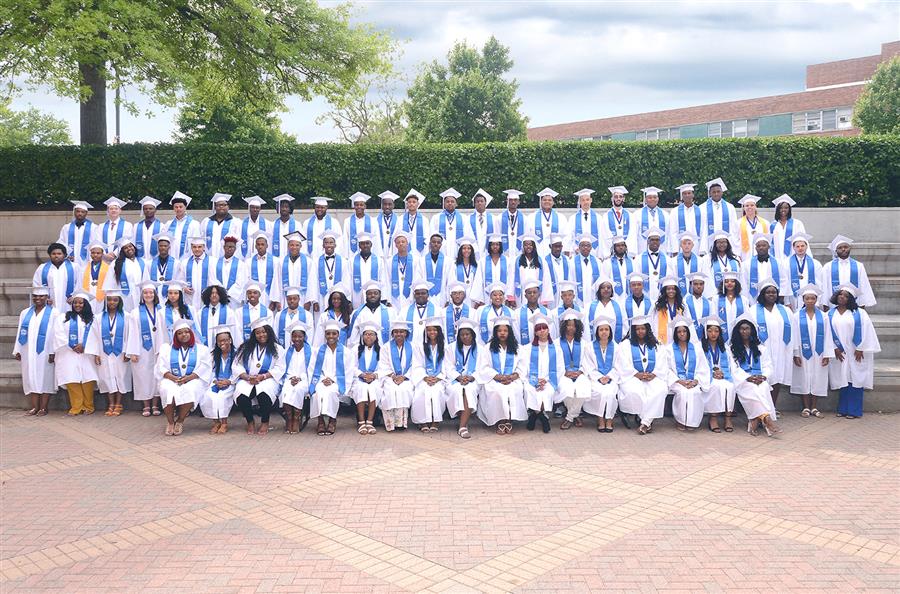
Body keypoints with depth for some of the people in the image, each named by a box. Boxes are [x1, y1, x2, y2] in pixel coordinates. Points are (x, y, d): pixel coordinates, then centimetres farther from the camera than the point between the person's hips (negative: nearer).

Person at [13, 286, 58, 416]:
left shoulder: (53, 313, 0)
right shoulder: (25, 313, 14)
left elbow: (56, 334, -6)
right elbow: (19, 333, 13)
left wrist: (53, 352, -14)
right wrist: (17, 350, 5)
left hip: (44, 353, -4)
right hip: (28, 353, 4)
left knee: (45, 378, -2)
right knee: (31, 378, 3)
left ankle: (43, 408, 1)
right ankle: (34, 407, 6)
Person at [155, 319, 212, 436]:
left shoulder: (201, 349, 16)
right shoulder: (166, 348, 20)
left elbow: (204, 369, 1)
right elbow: (161, 367, 6)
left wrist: (189, 378, -16)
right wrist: (173, 378, -14)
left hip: (192, 380, -1)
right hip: (171, 380, 1)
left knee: (190, 391, -36)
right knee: (168, 391, -34)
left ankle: (180, 421, -16)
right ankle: (170, 422, -15)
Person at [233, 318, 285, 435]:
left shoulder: (277, 349, 11)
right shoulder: (245, 347, 16)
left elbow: (279, 369, 1)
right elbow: (237, 365, 7)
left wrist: (263, 376, -15)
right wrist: (247, 377, -11)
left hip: (267, 379, -2)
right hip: (247, 380, 2)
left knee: (264, 393, -37)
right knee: (241, 394, -32)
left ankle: (265, 422, -12)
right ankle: (250, 422, -7)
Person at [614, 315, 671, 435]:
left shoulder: (657, 346, 17)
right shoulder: (625, 345, 9)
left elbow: (662, 365, 6)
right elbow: (624, 365, -3)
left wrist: (653, 374, -14)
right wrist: (637, 374, -16)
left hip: (653, 377, 2)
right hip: (632, 377, -2)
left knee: (661, 389, -31)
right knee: (633, 391, -35)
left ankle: (646, 422, -29)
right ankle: (649, 420, -16)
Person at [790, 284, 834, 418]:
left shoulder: (823, 316, 4)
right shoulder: (797, 316, 0)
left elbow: (827, 336, 3)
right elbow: (794, 336, -2)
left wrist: (827, 355, -2)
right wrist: (796, 354, -8)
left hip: (818, 354, 1)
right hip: (803, 353, -1)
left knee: (817, 379, 4)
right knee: (804, 379, 2)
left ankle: (814, 407, 13)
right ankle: (806, 407, 9)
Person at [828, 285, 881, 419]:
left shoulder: (859, 313, -2)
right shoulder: (830, 314, 5)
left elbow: (865, 331, -5)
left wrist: (860, 349, -10)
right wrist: (835, 348, -4)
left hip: (855, 353, -2)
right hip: (839, 353, 2)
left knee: (854, 380, -2)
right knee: (842, 381, 4)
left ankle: (854, 410, 2)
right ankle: (843, 409, 10)